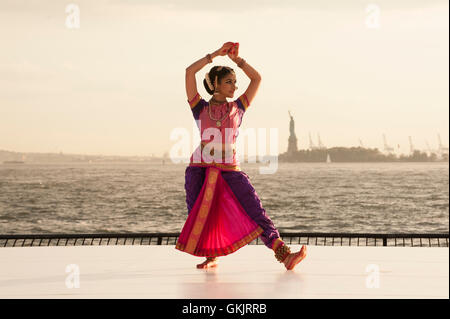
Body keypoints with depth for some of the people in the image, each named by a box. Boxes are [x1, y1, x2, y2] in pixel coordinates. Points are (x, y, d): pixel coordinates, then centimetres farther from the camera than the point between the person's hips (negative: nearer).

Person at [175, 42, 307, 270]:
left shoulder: (237, 108, 15)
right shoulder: (200, 108, 9)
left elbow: (256, 78, 17)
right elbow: (190, 72, 0)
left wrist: (237, 59, 10)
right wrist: (216, 54, 5)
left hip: (230, 172, 0)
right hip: (200, 169, 0)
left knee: (256, 213, -10)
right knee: (201, 216, 2)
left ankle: (284, 255, -19)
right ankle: (210, 256, 23)